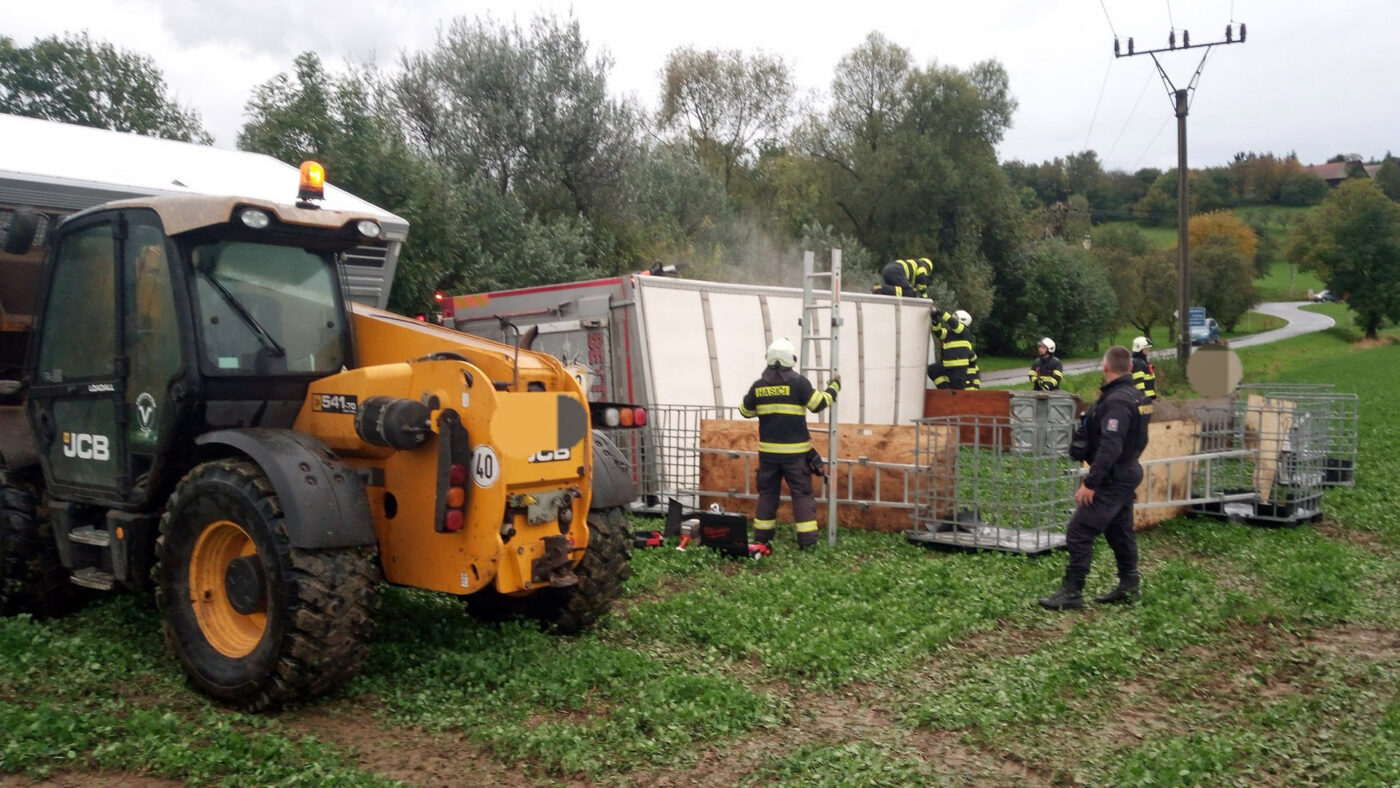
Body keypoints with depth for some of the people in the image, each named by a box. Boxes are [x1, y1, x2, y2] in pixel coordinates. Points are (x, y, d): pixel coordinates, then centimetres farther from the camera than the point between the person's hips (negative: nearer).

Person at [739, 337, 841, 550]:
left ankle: (762, 537, 16)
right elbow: (819, 404, -7)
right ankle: (807, 539, -2)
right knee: (802, 493, 2)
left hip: (768, 451, 3)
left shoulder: (758, 386, 2)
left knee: (767, 492, 13)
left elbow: (745, 411, 13)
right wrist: (834, 387, 8)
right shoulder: (798, 383, -10)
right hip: (795, 451, -3)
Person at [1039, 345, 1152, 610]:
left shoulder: (1116, 401, -21)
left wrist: (1090, 483, -26)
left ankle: (1071, 593, -6)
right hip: (1128, 474, 10)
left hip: (1112, 479, -10)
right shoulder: (1137, 396, 10)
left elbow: (1110, 448, -27)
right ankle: (1129, 586, 27)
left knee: (1079, 533, -8)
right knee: (1120, 531, 19)